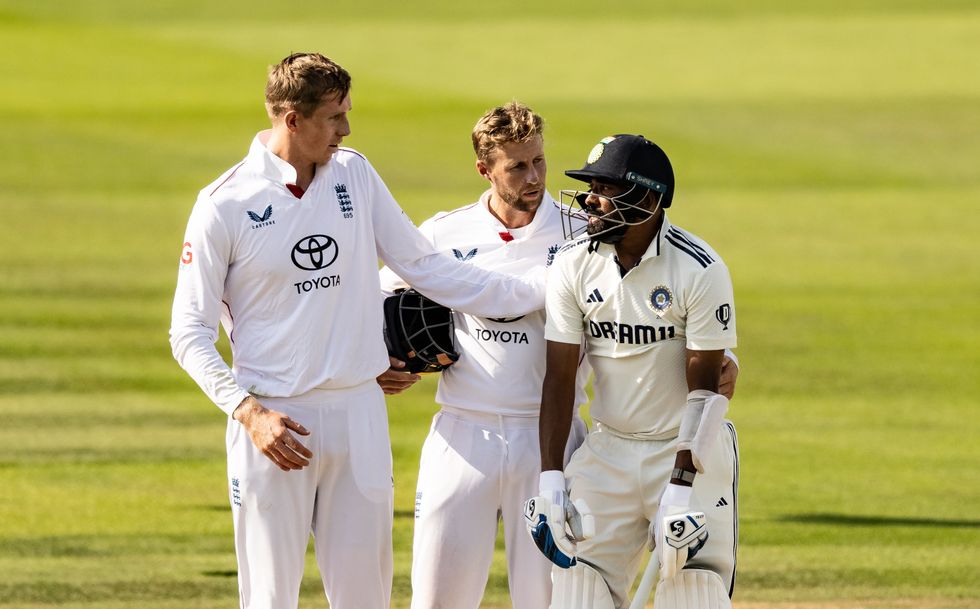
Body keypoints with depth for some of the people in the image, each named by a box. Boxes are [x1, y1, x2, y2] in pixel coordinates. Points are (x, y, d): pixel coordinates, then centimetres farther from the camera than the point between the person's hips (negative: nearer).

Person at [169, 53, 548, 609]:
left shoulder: (355, 175, 5)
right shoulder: (225, 205, -7)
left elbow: (425, 267, 7)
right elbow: (190, 332, -4)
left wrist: (542, 288, 1)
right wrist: (249, 413, -16)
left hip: (359, 414, 4)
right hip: (274, 420, -4)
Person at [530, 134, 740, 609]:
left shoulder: (699, 270, -16)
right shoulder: (574, 266, -5)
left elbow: (704, 384, -15)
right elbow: (560, 377, -3)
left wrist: (681, 485, -21)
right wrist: (550, 476, -10)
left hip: (688, 449, -4)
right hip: (607, 453, 4)